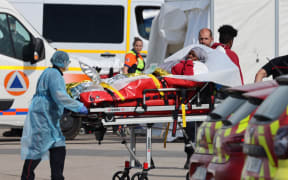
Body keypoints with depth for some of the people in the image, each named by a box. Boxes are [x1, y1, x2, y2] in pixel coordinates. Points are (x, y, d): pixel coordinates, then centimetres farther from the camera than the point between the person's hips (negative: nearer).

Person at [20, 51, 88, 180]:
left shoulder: (49, 72, 18)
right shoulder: (54, 74, -15)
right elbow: (59, 96, -26)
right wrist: (78, 106, -23)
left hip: (50, 120, 10)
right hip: (41, 117, -10)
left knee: (58, 149, 6)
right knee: (37, 149, -7)